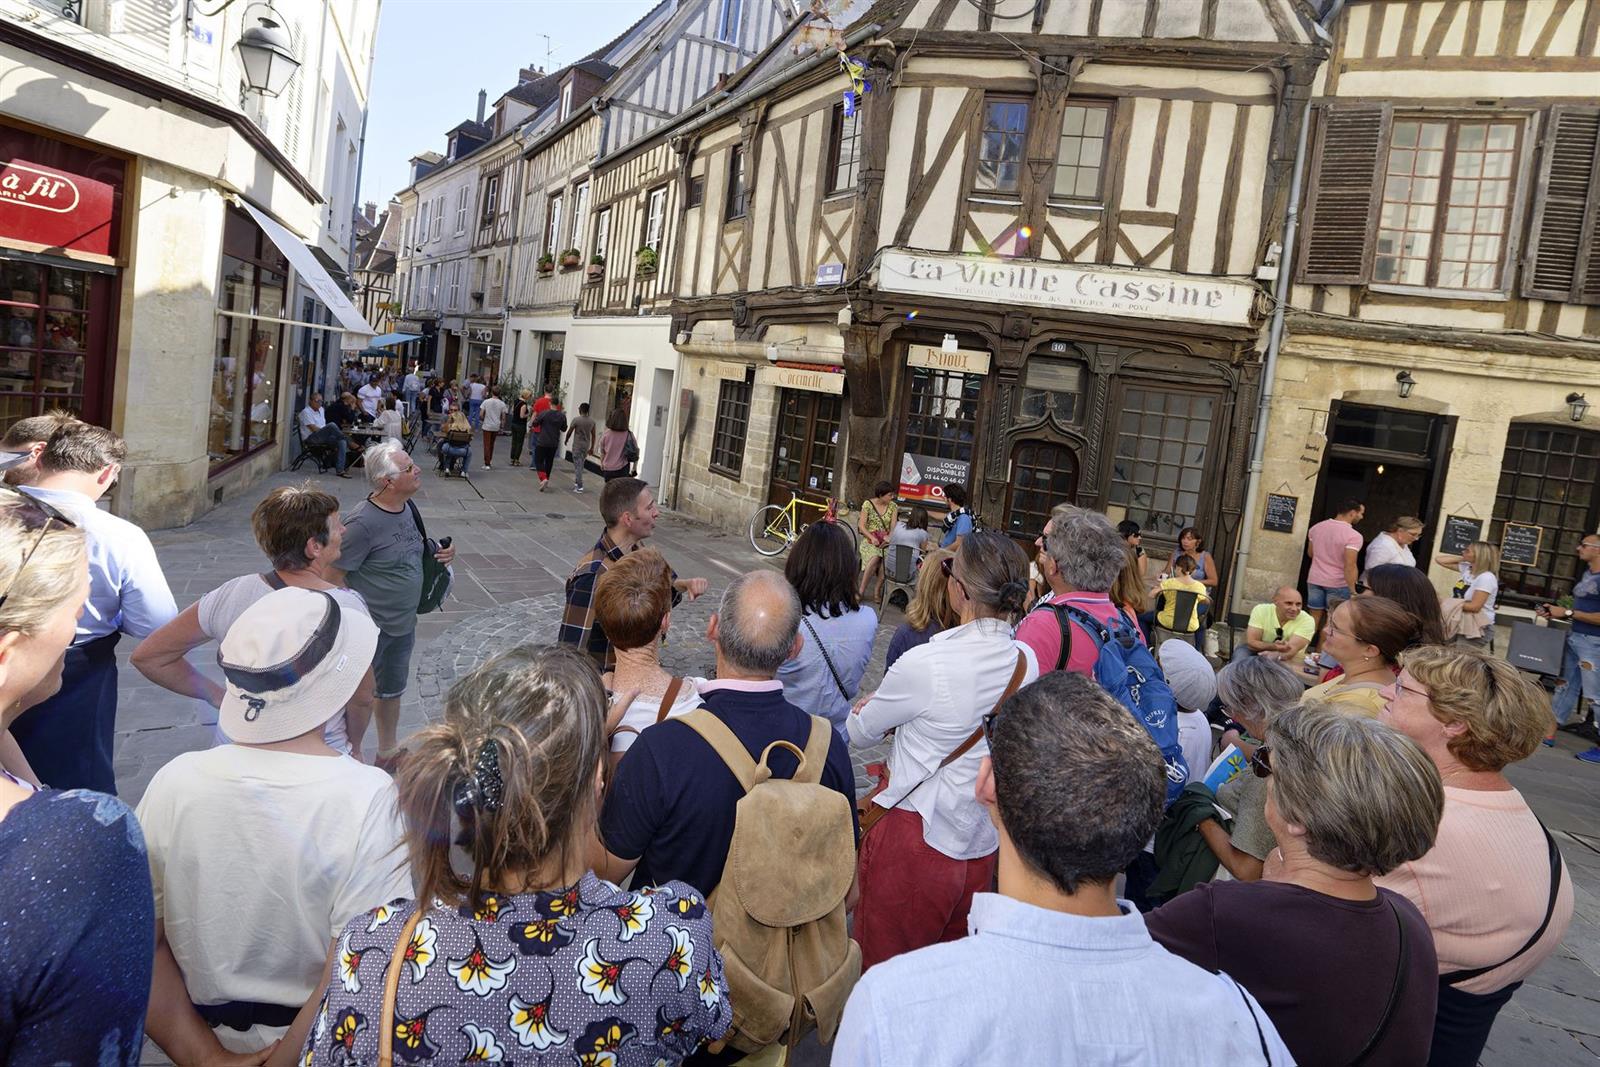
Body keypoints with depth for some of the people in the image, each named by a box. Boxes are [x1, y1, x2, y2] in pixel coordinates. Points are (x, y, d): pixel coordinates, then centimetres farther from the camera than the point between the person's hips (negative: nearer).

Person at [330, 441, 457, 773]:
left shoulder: (407, 507, -1)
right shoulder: (363, 522, -26)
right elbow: (332, 576, -22)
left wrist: (440, 553, -3)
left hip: (403, 624, 8)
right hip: (369, 629, -8)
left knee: (392, 690, 25)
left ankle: (388, 752, 45)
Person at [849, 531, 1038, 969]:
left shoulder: (923, 664, -23)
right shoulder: (1027, 663, -5)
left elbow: (861, 733, -5)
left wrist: (861, 711, 17)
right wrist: (885, 708, 9)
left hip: (914, 846, -6)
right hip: (983, 850, 6)